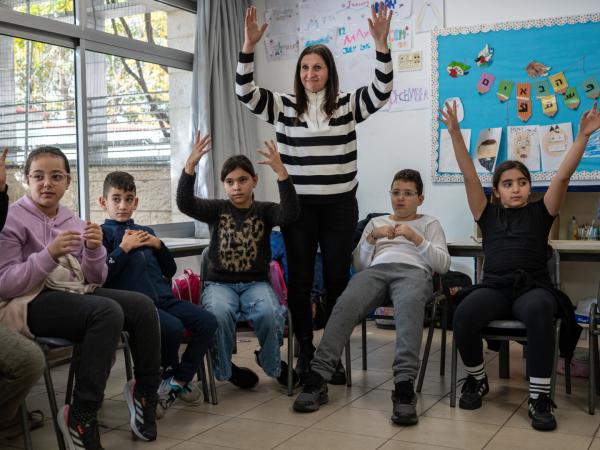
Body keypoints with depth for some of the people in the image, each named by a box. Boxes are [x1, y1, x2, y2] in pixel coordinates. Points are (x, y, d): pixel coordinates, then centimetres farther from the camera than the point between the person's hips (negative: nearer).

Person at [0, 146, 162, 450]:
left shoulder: (73, 221, 15)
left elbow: (95, 279, 13)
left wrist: (94, 250, -7)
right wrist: (49, 255, -22)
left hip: (78, 293, 6)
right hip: (32, 302, -6)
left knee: (142, 305, -18)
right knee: (108, 311, -32)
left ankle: (145, 391, 0)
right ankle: (81, 418, -26)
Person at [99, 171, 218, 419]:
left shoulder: (145, 232, 24)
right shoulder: (103, 233, 7)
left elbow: (170, 270, 24)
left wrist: (158, 245, 9)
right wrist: (124, 248, -8)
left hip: (164, 299, 6)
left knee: (207, 321, -12)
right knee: (173, 327, -31)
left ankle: (179, 381, 2)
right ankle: (165, 380, 0)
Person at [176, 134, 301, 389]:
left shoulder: (264, 211, 6)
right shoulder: (217, 210, 8)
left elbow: (290, 213, -16)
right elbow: (185, 204, -10)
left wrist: (281, 172, -28)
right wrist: (190, 166, -24)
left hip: (256, 282, 0)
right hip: (220, 283, 0)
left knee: (270, 314, -32)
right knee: (218, 314, -35)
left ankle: (270, 362, 3)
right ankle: (223, 368, -3)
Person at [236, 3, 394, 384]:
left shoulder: (348, 106, 5)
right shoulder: (283, 107, 5)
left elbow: (382, 91, -8)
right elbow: (246, 92, -4)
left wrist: (382, 44, -21)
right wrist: (249, 45, -16)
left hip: (340, 206, 0)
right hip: (298, 206, 0)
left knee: (338, 279, 4)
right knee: (299, 280, 3)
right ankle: (305, 351, 16)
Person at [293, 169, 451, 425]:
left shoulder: (429, 224, 29)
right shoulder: (376, 222, 35)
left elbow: (443, 265, 13)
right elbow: (358, 264, 24)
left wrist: (415, 238, 1)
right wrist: (372, 238, 8)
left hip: (413, 271, -2)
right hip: (375, 270, 2)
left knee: (409, 304, -41)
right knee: (346, 304, -34)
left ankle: (404, 387, -51)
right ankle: (317, 380, -40)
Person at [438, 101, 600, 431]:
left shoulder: (540, 213, 19)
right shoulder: (489, 215, 20)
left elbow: (563, 176, 8)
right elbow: (469, 175, 13)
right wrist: (455, 133, 5)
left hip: (533, 286, -1)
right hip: (494, 286, 1)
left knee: (537, 312, -39)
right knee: (464, 314, -32)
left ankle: (539, 397, -28)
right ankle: (477, 380, -3)